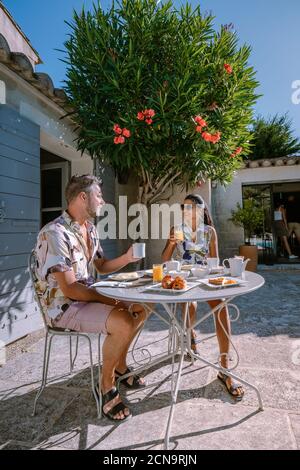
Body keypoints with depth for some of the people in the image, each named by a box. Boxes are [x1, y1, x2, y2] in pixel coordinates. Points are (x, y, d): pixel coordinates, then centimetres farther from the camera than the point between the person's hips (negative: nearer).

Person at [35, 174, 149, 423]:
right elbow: (69, 289, -26)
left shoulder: (90, 228, 5)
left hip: (88, 297, 9)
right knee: (122, 323, -29)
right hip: (64, 305, -9)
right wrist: (113, 300, -22)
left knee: (140, 309, 9)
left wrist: (127, 258, -2)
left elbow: (102, 266, 15)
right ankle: (106, 385, -2)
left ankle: (119, 366, 25)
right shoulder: (55, 233, -24)